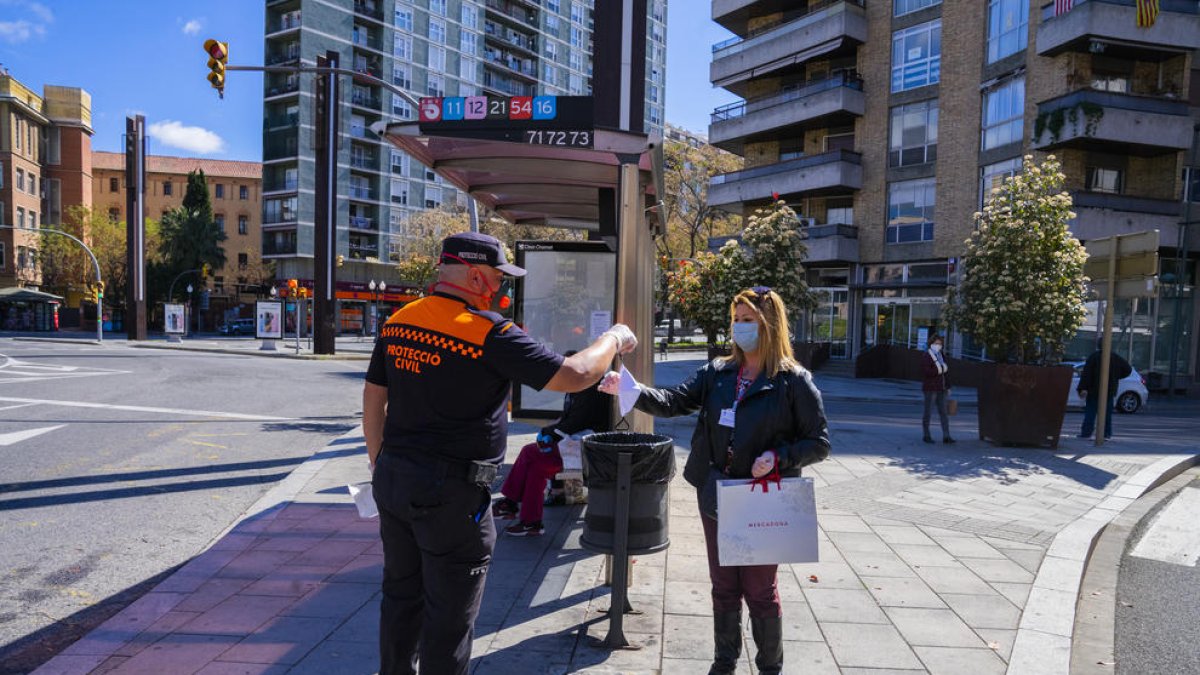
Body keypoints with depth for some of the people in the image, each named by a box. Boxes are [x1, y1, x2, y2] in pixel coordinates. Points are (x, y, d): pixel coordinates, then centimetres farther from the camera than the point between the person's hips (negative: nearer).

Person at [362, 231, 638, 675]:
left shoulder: (398, 322, 4)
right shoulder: (490, 332, -18)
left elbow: (373, 397, 11)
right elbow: (575, 376, -18)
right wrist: (613, 339, 0)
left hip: (393, 477, 8)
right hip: (451, 492, -7)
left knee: (400, 595, 23)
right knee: (449, 614, 8)